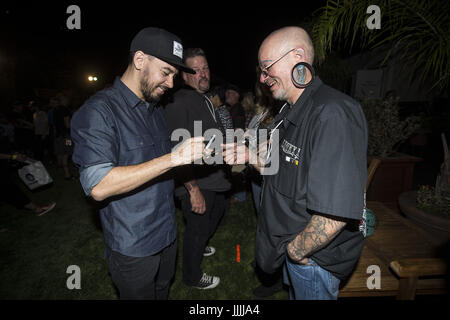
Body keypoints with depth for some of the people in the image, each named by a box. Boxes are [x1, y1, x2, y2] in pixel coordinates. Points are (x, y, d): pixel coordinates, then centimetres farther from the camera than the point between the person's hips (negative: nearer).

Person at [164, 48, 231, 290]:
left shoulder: (207, 101, 11)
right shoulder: (179, 103, -20)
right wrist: (193, 190, -28)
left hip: (214, 177, 10)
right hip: (195, 183, -10)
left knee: (217, 212, 27)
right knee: (197, 227, 6)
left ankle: (199, 246, 55)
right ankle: (192, 276, 32)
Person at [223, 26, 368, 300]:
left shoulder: (332, 113, -29)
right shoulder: (292, 111, 5)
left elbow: (336, 213, -33)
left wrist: (295, 251, -19)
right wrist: (249, 156, -3)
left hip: (315, 257, -8)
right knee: (293, 291, 28)